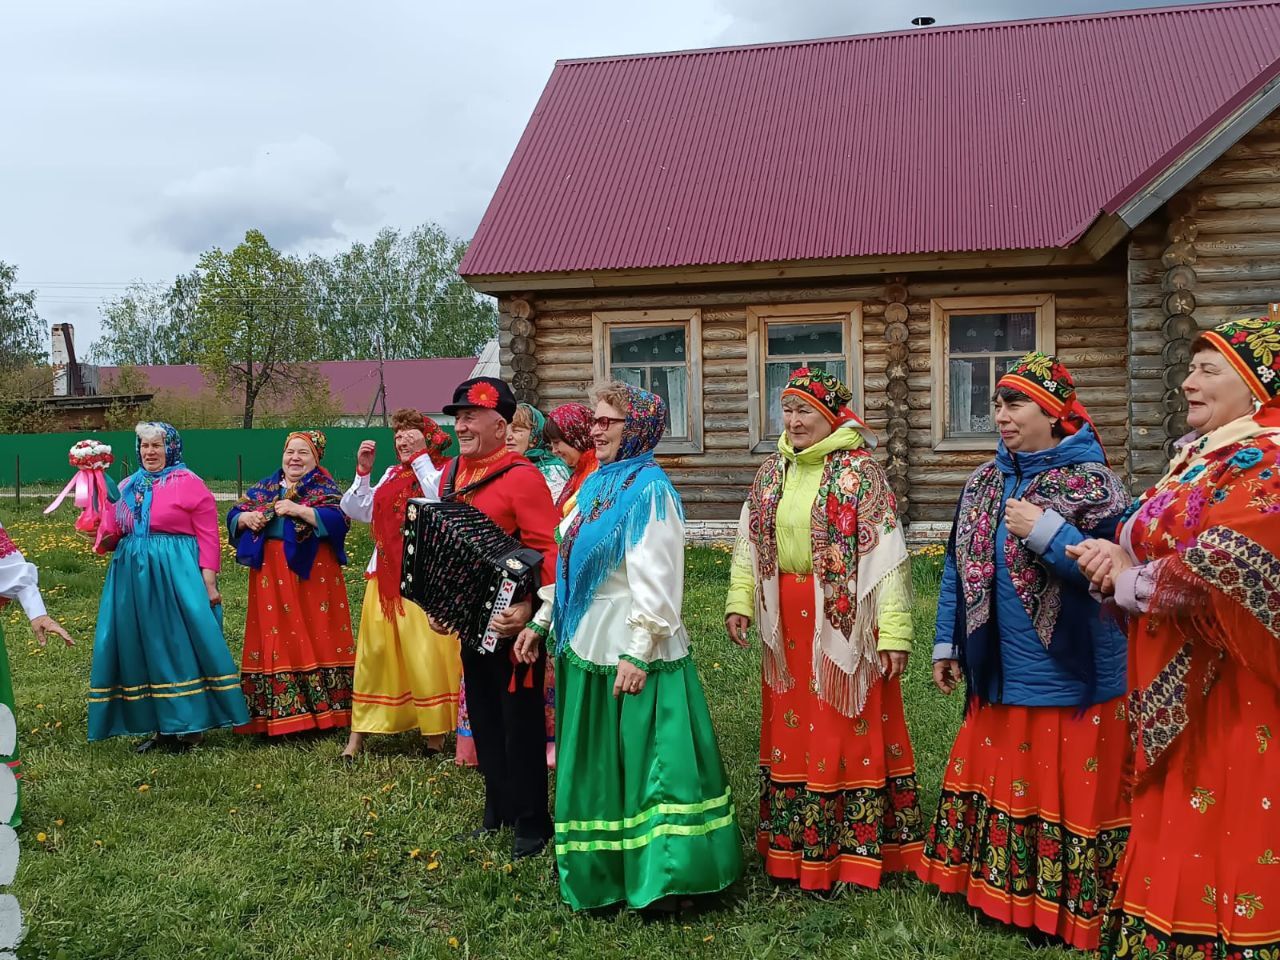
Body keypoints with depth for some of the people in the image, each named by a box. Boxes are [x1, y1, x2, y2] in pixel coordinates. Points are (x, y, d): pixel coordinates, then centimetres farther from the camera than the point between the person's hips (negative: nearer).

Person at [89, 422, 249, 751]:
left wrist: (209, 581, -14)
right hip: (133, 575, 6)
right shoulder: (128, 487, 15)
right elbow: (112, 531, 22)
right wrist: (106, 536, -3)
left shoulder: (189, 484, -3)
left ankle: (188, 725, 5)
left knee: (180, 644, -5)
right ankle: (157, 724, 17)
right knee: (139, 647, 7)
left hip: (177, 575, -6)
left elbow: (208, 536, -8)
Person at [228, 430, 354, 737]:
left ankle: (322, 712, 1)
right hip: (270, 576, 5)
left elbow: (338, 520, -15)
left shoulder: (324, 489, 1)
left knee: (314, 638, -5)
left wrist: (298, 509, -21)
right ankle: (276, 715, 13)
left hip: (311, 574, -4)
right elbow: (233, 517, 16)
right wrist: (246, 517, -6)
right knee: (275, 640, 6)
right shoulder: (263, 488, 16)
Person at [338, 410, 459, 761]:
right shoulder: (392, 475, 18)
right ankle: (359, 733, 14)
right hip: (386, 575, 6)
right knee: (375, 650, 7)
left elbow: (440, 500, -21)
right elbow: (357, 510, 14)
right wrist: (362, 471, 4)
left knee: (425, 651, -6)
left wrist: (420, 455, -15)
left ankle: (436, 734, 5)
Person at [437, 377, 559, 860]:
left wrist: (528, 609, -32)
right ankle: (498, 811, 31)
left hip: (512, 620, -8)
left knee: (520, 720, 2)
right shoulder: (451, 472, 8)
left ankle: (532, 824, 15)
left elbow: (550, 549, -22)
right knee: (482, 716, 17)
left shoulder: (521, 476, -17)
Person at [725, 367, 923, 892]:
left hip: (844, 622, -5)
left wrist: (894, 631, -19)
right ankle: (796, 848, 26)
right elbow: (748, 544, 12)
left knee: (849, 728, 2)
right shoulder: (772, 473, 8)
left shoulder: (859, 471, -9)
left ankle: (857, 848, 15)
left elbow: (887, 555, -14)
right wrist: (740, 602, -1)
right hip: (787, 624, 6)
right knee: (793, 727, 13)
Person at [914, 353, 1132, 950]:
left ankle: (1070, 913, 20)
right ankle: (998, 890, 33)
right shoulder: (985, 480, 8)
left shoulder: (1092, 482, -10)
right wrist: (947, 643, 12)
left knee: (1067, 791, 4)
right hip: (998, 675, 6)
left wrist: (1046, 532, -24)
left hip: (1068, 677, -6)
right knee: (994, 780, 16)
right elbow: (958, 566, 13)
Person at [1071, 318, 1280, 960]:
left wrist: (1130, 582, -10)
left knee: (1227, 840, -1)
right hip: (1179, 689, 9)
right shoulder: (1201, 457, 15)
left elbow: (1222, 567, -25)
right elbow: (1156, 546, 17)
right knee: (1178, 835, 14)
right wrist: (1120, 556, -6)